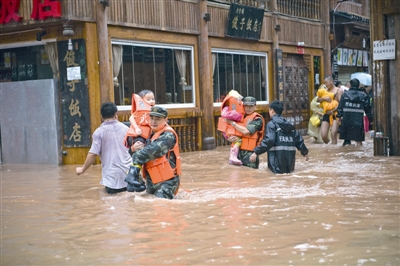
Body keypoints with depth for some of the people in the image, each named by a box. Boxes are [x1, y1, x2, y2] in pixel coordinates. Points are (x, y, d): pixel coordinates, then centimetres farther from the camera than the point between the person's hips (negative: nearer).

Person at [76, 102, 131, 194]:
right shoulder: (125, 128, 7)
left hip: (112, 174, -4)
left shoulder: (99, 132, -5)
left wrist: (82, 169, 5)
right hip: (128, 171, 4)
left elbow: (92, 154, -9)